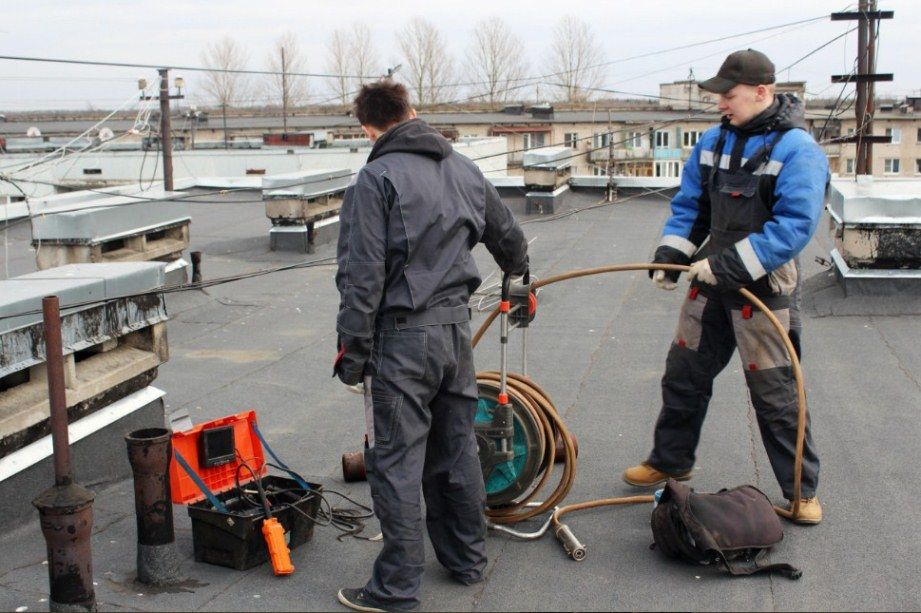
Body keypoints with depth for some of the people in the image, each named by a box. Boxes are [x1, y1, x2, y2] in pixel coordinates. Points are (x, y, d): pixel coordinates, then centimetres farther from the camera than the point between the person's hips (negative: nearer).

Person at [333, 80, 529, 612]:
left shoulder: (377, 178, -12)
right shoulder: (465, 169, 9)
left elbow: (362, 275, -16)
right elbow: (509, 236, 23)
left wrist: (353, 349, -9)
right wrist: (520, 271, 44)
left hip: (403, 337, -7)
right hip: (457, 328, 7)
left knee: (396, 462, 1)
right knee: (458, 448, 18)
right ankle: (468, 558, 30)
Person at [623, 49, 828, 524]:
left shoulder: (797, 149, -16)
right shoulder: (714, 141, 5)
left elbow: (795, 226, -23)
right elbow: (689, 204, 12)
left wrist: (730, 264, -25)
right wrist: (672, 252, -4)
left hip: (764, 289, -6)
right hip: (710, 284, 7)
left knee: (775, 393, 1)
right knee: (683, 373, 15)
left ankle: (801, 490, 17)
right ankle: (670, 461, 35)